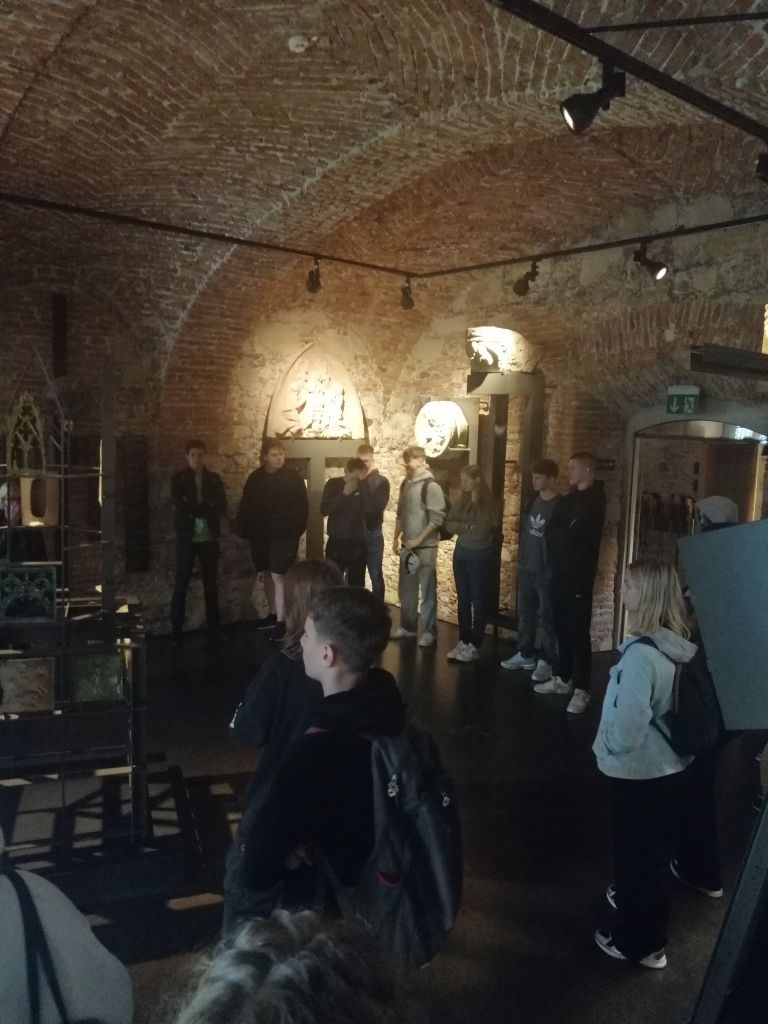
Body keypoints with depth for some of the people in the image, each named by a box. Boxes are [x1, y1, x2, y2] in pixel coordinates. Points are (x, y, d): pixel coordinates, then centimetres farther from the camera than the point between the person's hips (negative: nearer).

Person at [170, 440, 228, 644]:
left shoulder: (214, 478, 8)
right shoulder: (178, 479, 1)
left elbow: (222, 507, -2)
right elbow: (181, 507, -13)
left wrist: (195, 509, -14)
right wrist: (207, 508, -11)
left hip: (210, 538, 3)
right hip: (187, 537, -2)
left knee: (211, 582, 10)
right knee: (181, 583, 0)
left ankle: (214, 625, 19)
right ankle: (176, 628, 6)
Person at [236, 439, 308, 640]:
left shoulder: (293, 477, -6)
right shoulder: (255, 478, 5)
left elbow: (303, 505, -6)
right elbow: (245, 506, 10)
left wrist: (297, 529, -12)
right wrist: (244, 529, 2)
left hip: (284, 535, -5)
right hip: (260, 534, 5)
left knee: (278, 576, -10)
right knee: (266, 575, 13)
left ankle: (281, 622, -7)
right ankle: (273, 614, 28)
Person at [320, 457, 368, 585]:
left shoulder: (363, 486, 1)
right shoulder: (333, 484, 0)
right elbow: (324, 510, -11)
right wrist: (344, 494, -17)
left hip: (357, 543, 1)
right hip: (336, 542, -1)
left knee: (357, 584, 4)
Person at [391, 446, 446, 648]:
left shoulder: (431, 486, -13)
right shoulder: (405, 484, 10)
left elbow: (437, 518, -16)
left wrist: (419, 540, -16)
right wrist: (396, 538, 13)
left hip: (425, 546, -7)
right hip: (407, 545, 7)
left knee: (427, 590, 0)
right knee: (406, 589, 15)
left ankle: (429, 632, 8)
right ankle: (408, 626, 28)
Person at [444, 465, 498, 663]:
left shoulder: (488, 503, -11)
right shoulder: (462, 500, 6)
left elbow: (482, 529, -20)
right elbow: (449, 524, -1)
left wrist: (461, 528, -7)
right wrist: (467, 526, -16)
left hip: (480, 556, -6)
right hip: (461, 553, 6)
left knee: (479, 601, 2)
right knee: (463, 600, 11)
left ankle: (474, 645, 8)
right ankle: (463, 642, 20)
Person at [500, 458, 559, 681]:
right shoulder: (533, 502, 10)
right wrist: (521, 559, 11)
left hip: (546, 571, -7)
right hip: (526, 568, 7)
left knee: (546, 617, 1)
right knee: (525, 613, 14)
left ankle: (545, 661, 8)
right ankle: (525, 654, 26)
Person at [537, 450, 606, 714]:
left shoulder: (593, 501, -8)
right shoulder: (569, 499, 16)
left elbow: (572, 535, -15)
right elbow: (551, 531, 10)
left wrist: (559, 535, 2)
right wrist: (555, 558, -3)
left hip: (579, 575, -7)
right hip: (561, 573, 7)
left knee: (578, 633, -5)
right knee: (562, 629, 13)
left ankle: (582, 690, 0)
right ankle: (564, 678, 25)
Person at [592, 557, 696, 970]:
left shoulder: (641, 654, -31)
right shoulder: (680, 646, -6)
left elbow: (626, 731, -29)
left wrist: (604, 744, -8)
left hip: (639, 773, -7)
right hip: (669, 767, 7)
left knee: (635, 853, 13)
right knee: (653, 849, 27)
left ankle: (640, 941, 32)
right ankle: (633, 901, 50)